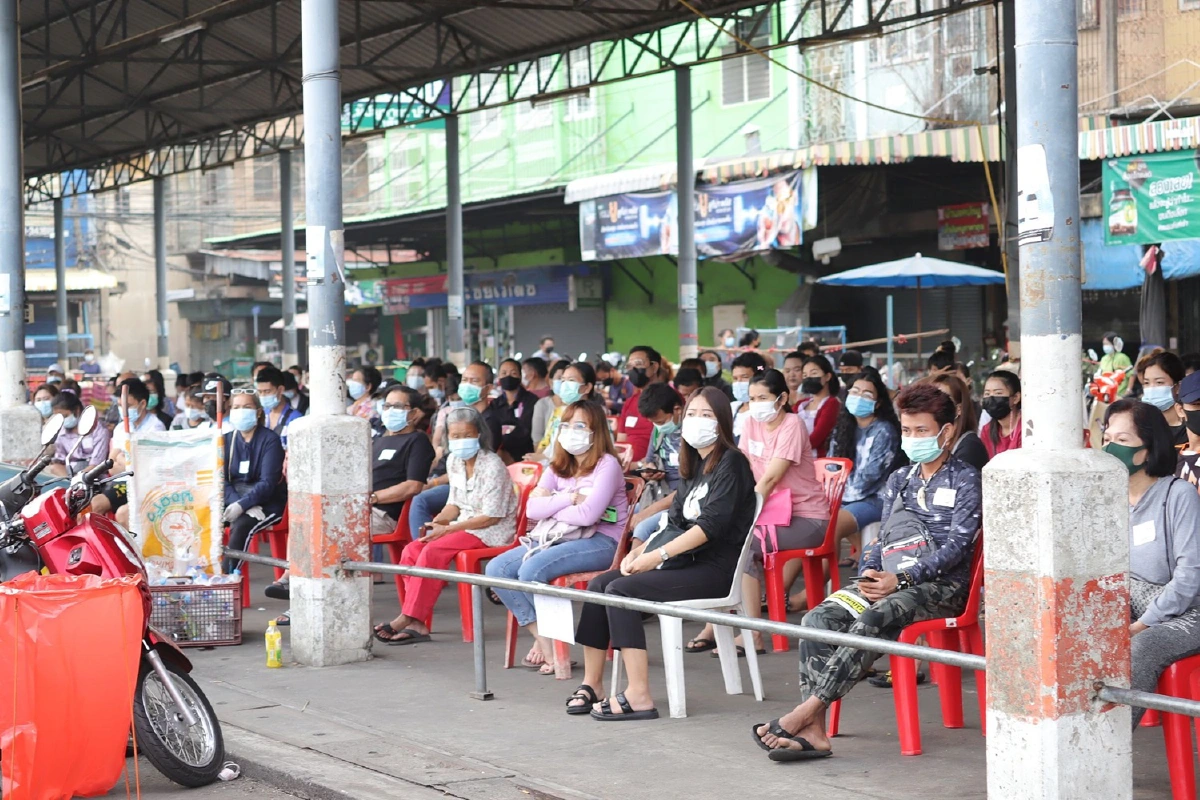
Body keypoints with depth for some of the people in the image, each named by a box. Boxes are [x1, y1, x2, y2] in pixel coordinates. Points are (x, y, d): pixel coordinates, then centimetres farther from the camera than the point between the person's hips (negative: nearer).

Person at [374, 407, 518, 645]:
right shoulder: (454, 462, 9)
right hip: (464, 526, 8)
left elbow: (491, 516, -18)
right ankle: (417, 624, -19)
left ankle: (409, 619, -24)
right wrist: (435, 523, -6)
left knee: (433, 551, -28)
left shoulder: (492, 466, -16)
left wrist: (447, 529, -20)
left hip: (492, 532, -8)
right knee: (411, 551, -12)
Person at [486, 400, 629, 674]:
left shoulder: (606, 465, -6)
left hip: (600, 542, -8)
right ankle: (541, 637, -9)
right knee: (496, 568, -11)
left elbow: (588, 514, -19)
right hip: (560, 539, 8)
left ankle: (553, 640, -9)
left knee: (531, 570, -30)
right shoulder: (558, 468, 15)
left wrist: (550, 509, -6)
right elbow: (532, 509, 1)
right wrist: (571, 498, -11)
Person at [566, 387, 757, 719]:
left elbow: (713, 524, -18)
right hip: (687, 562, 9)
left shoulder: (731, 463, -7)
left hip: (715, 568, -9)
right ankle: (592, 684, -5)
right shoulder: (693, 466, 20)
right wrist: (639, 552, 0)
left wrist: (659, 554, -23)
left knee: (621, 589, -24)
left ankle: (639, 697, -29)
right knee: (599, 584, -6)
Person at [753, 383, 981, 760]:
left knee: (869, 622, -35)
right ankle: (813, 731, -30)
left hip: (942, 584, -6)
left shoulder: (965, 479, 0)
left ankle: (807, 711, -36)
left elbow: (956, 545, -10)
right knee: (819, 618, -21)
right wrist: (868, 575, -1)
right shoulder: (900, 479, 21)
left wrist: (899, 580, -19)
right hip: (890, 581, 6)